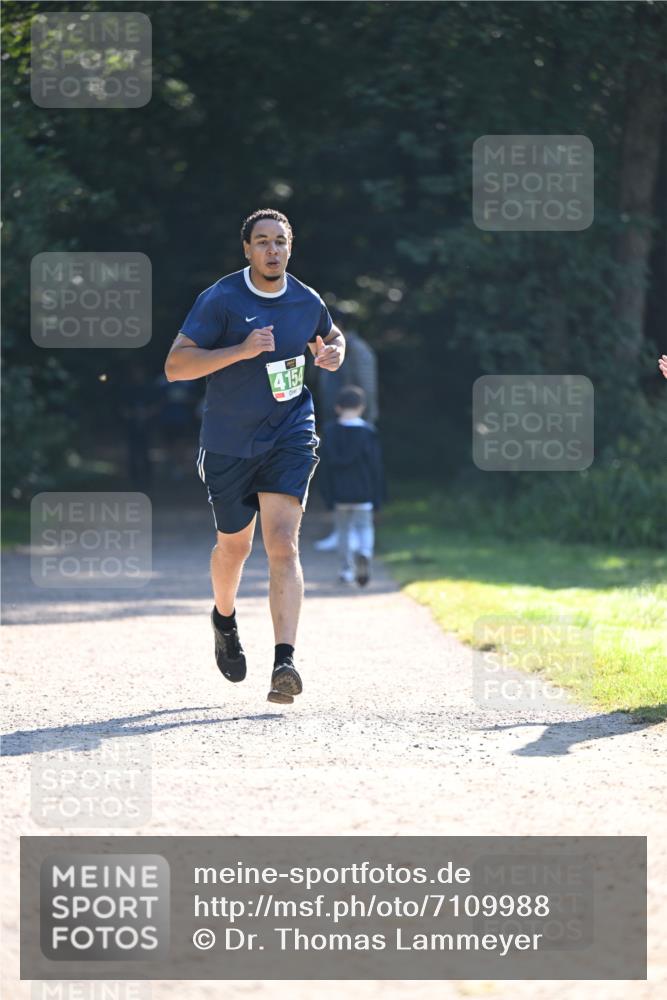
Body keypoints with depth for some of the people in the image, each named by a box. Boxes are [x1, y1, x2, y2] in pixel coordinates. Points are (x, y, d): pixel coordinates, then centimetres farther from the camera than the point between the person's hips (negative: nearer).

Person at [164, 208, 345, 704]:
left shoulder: (308, 301, 2)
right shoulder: (220, 300, -11)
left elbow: (332, 336, 25)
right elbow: (175, 366, -16)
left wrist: (334, 352, 0)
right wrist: (241, 351, -27)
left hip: (290, 438, 1)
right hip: (229, 443, -1)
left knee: (284, 544, -16)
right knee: (235, 544, 15)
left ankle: (285, 662, -24)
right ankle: (224, 618, 49)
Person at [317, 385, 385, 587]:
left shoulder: (329, 432, -2)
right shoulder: (368, 432, -6)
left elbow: (325, 466, -1)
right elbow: (376, 466, -3)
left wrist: (328, 495, 5)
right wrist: (378, 496, 4)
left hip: (339, 493, 1)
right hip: (363, 493, -1)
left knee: (343, 530, 14)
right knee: (364, 527, 5)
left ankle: (346, 570, 14)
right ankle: (364, 553, -26)